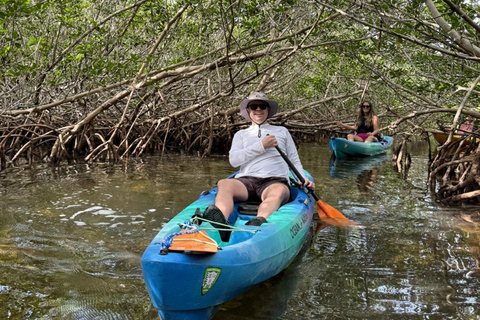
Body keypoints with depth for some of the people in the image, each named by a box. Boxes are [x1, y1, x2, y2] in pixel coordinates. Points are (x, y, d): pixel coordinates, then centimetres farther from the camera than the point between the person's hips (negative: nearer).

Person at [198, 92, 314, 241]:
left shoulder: (282, 131, 30)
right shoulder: (241, 134, 27)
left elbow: (294, 160, 26)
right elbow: (234, 160, 8)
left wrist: (302, 178, 5)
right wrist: (261, 146, 0)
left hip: (275, 181, 0)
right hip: (245, 180, 1)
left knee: (279, 191, -40)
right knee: (224, 184, -35)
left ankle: (259, 222, -69)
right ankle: (221, 222, -64)